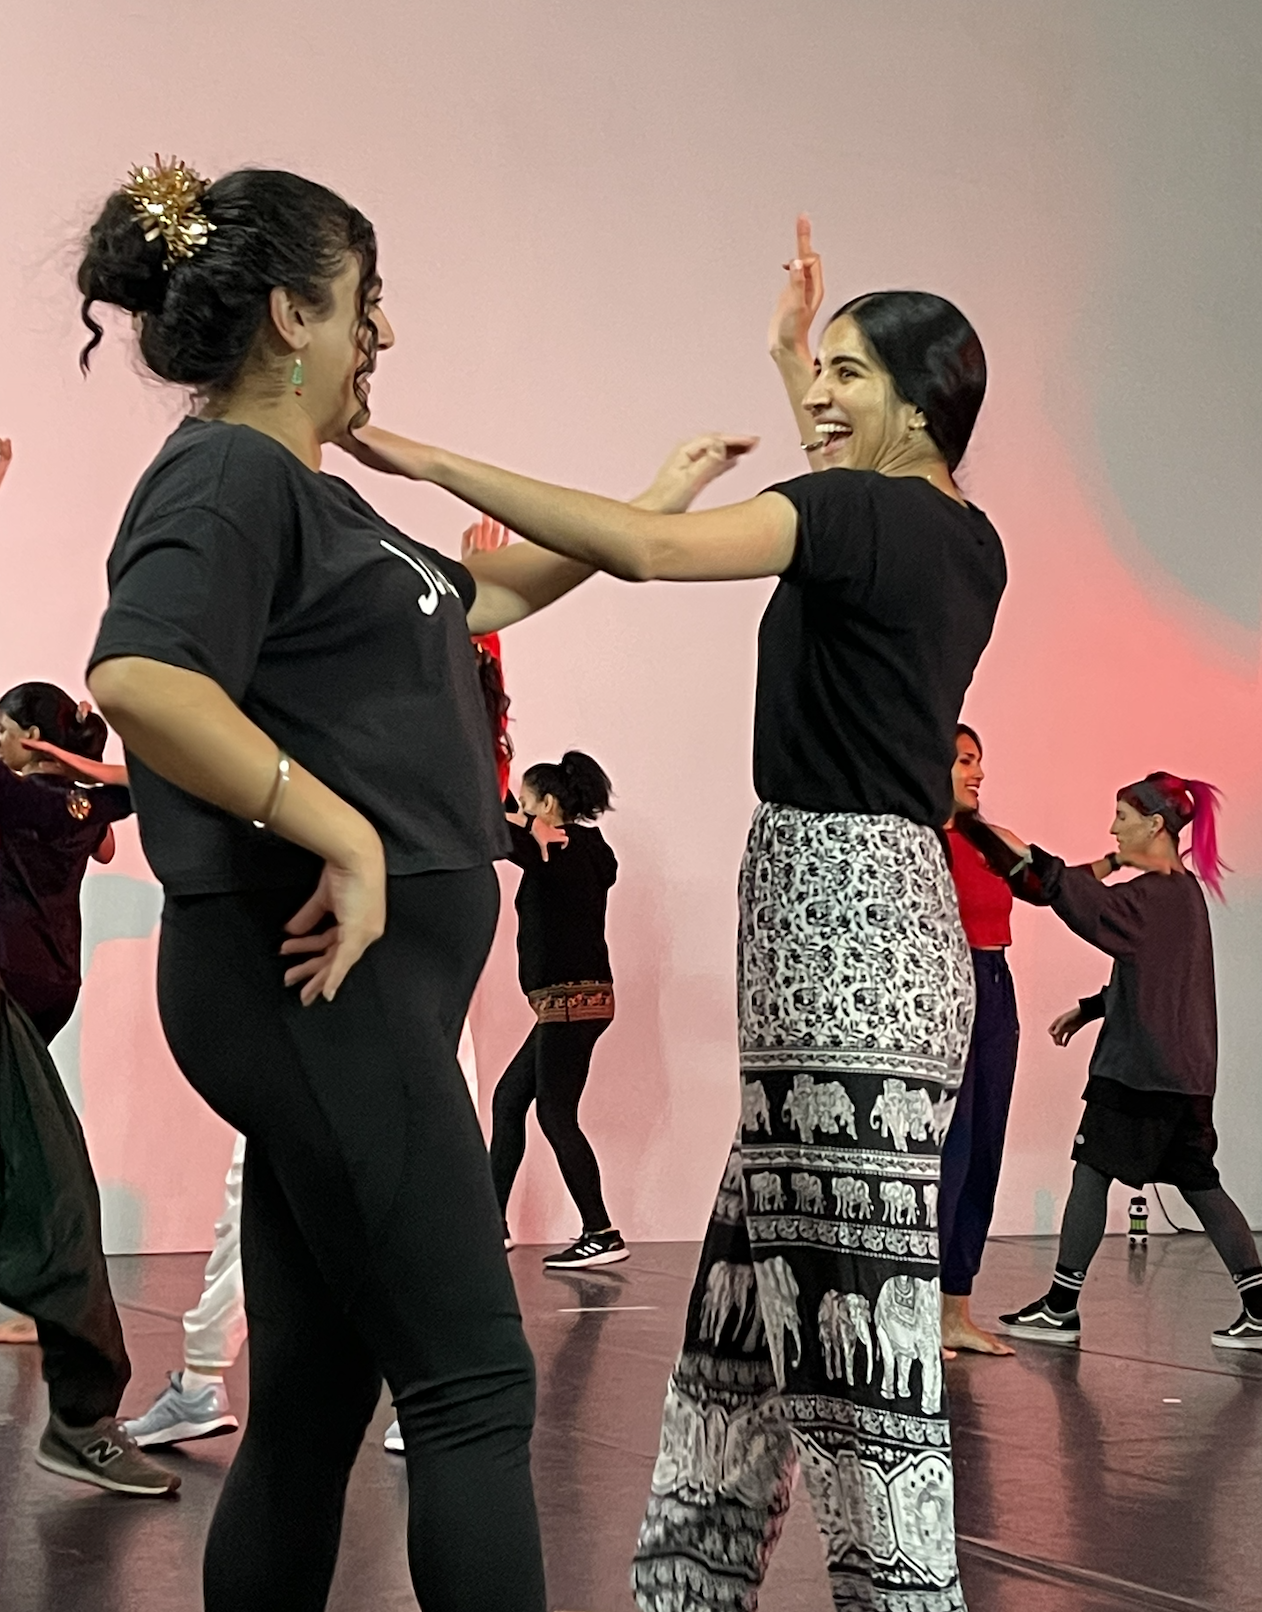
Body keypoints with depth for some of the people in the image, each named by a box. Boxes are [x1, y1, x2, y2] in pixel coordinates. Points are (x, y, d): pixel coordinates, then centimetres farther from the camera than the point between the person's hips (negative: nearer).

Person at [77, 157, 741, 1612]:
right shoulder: (231, 475, -9)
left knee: (311, 1409, 11)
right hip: (323, 979, -10)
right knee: (471, 1386, -8)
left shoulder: (302, 496, 21)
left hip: (349, 990, 10)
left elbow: (482, 594, 35)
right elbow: (137, 678, -27)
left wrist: (647, 513, 37)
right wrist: (343, 835, -24)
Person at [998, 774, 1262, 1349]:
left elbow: (1096, 911, -32)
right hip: (1185, 1067, 9)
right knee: (1197, 1182, 10)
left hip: (1139, 1064, -9)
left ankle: (1061, 1307, 5)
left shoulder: (1157, 893, -14)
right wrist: (1089, 1009, 23)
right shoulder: (1184, 890, 17)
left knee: (1091, 1171, -1)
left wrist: (1033, 858, -31)